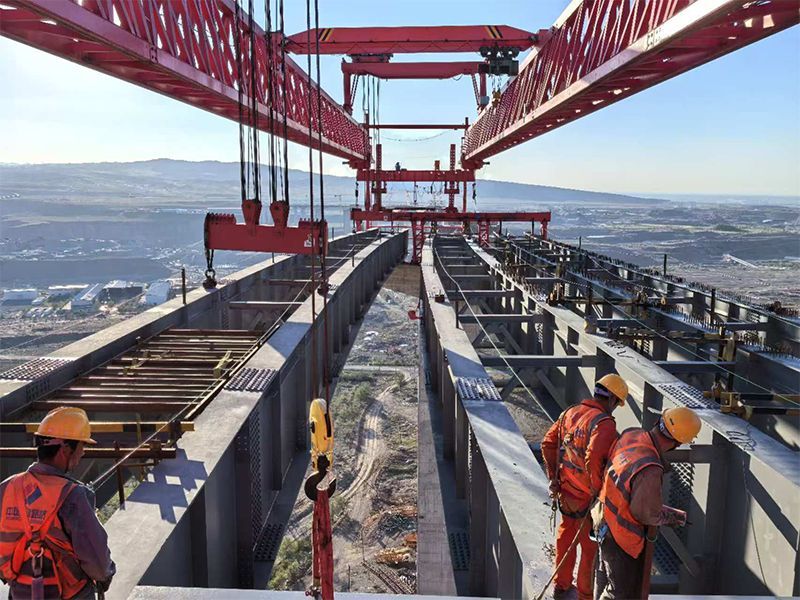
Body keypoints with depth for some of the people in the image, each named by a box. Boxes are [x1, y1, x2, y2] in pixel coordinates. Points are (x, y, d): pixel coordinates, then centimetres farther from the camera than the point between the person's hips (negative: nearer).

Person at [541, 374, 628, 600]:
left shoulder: (570, 412, 2)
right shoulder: (604, 423, -22)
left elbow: (548, 443, 3)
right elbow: (594, 457, -35)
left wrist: (554, 477, 7)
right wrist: (598, 491, -22)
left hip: (565, 491, 8)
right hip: (586, 499, -7)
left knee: (566, 538, 24)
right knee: (591, 547, 13)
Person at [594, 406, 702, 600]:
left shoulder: (632, 435, -14)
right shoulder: (650, 470, -37)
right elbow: (647, 514, -22)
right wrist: (675, 516, -3)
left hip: (606, 521, 8)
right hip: (621, 538, -8)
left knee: (605, 577, 30)